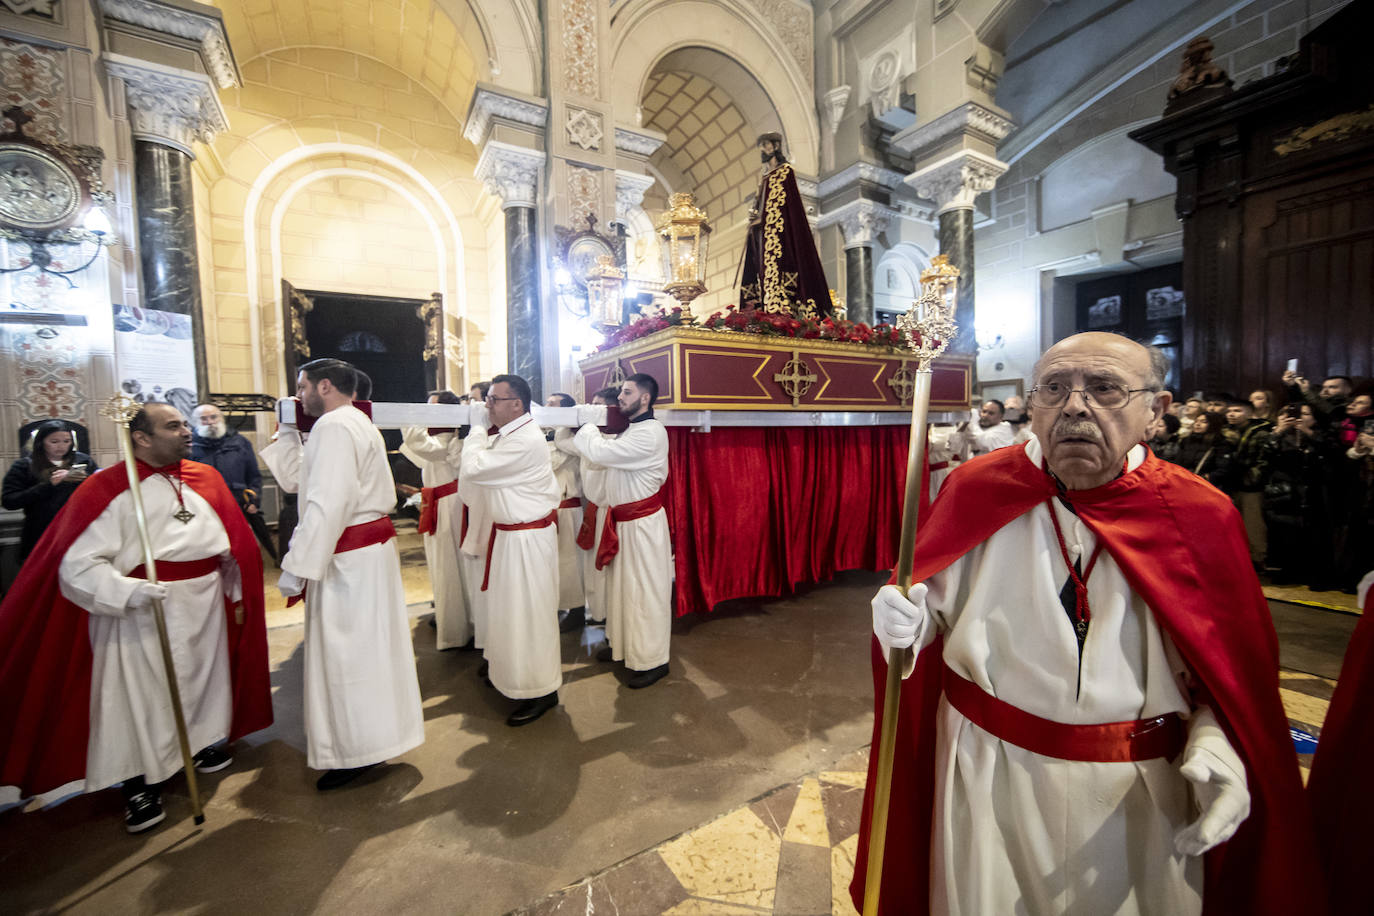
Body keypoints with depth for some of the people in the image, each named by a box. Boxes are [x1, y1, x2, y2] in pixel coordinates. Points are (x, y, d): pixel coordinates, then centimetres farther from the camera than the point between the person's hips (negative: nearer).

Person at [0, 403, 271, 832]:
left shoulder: (206, 479, 4)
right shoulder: (108, 489, -12)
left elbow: (233, 542, 11)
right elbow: (78, 564, -16)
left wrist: (238, 594, 14)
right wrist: (129, 591, -32)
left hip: (205, 607, 5)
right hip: (143, 617, -5)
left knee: (204, 676, 19)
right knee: (141, 697, 5)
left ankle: (204, 740, 41)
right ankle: (141, 784, 23)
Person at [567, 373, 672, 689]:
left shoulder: (650, 432, -19)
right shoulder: (630, 431, 14)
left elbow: (600, 452, -24)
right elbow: (601, 454, 12)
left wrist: (587, 426, -7)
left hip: (642, 523, -10)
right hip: (621, 520, 10)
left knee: (645, 589, 0)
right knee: (620, 585, 19)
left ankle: (652, 660, 14)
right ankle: (622, 645, 36)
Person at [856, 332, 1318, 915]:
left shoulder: (1199, 515, -6)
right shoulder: (976, 490, -11)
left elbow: (1233, 664, 1)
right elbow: (935, 608, -6)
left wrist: (1212, 739, -16)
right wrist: (906, 620, -27)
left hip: (1141, 794, 2)